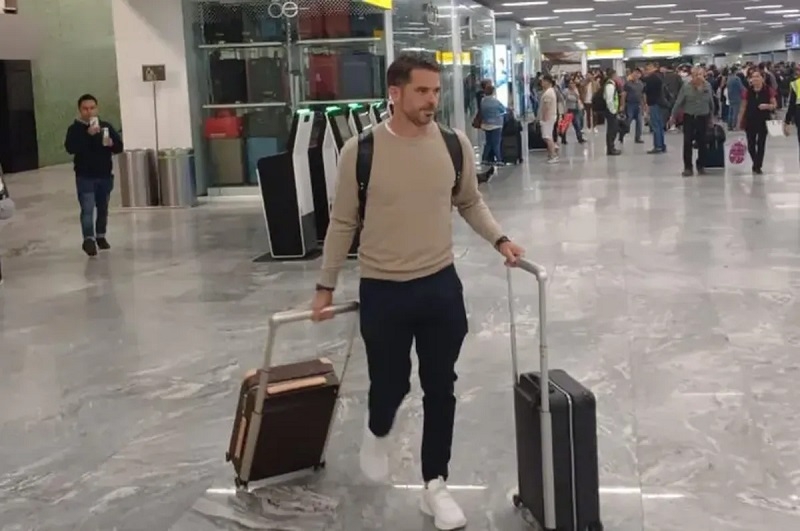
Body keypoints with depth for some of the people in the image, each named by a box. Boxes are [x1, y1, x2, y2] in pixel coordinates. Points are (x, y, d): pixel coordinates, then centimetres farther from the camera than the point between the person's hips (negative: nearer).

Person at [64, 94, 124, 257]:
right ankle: (88, 239, -19)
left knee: (103, 208, 14)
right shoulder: (75, 129, -4)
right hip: (85, 177, -4)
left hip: (105, 176, 4)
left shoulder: (106, 126, 6)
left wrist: (111, 144, -16)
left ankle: (101, 236, 28)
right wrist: (88, 134, -27)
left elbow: (119, 147, 7)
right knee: (87, 209, -13)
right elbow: (70, 148, -21)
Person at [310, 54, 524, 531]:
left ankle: (435, 484, 25)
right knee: (391, 383, 9)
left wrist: (499, 239, -2)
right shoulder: (361, 150, -11)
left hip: (441, 284, 3)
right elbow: (344, 222, -1)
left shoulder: (455, 144, -3)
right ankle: (378, 433, 46)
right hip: (382, 289, -2)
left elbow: (470, 202, 13)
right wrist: (327, 285, 3)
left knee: (440, 388, 8)